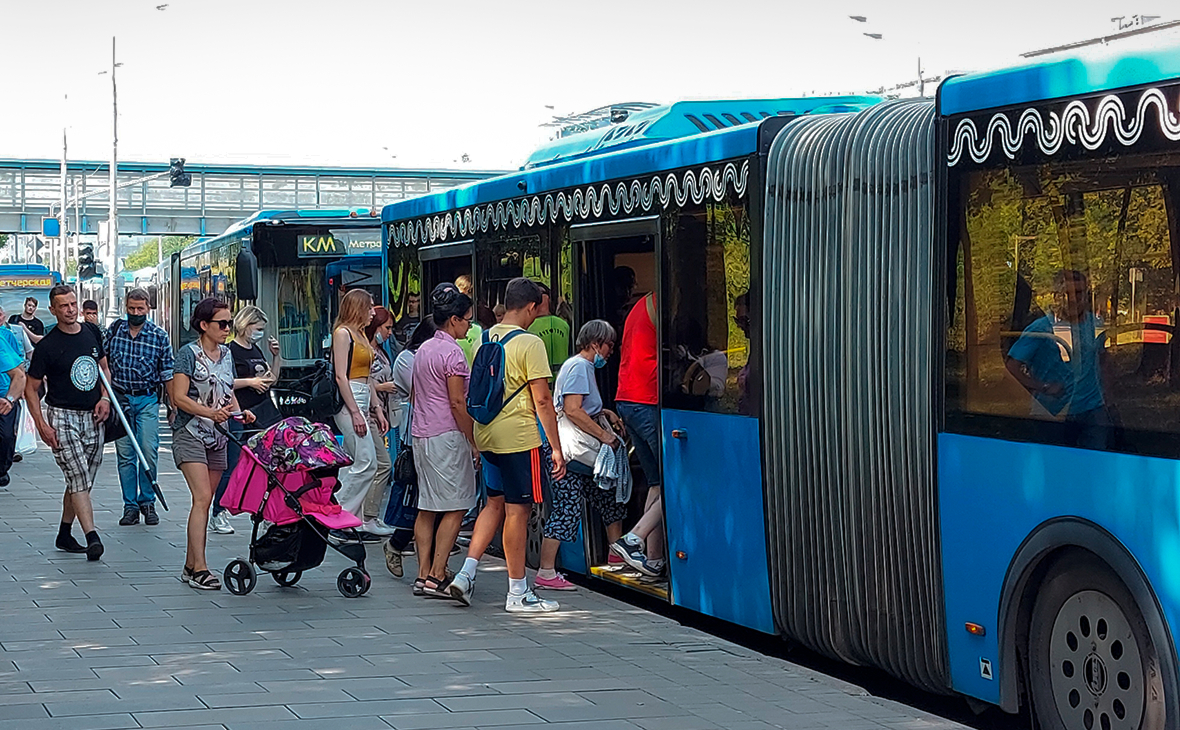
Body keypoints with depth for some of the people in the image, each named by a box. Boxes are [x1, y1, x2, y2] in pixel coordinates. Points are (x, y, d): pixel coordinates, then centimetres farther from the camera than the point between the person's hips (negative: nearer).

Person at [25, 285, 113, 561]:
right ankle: (92, 537, -23)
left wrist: (105, 397, 3)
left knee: (80, 481, 11)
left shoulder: (92, 333, 7)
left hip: (92, 417, 5)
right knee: (79, 479, -15)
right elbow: (31, 388, -4)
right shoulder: (47, 346, -9)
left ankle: (64, 535, 24)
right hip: (62, 417, -5)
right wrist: (42, 425, -12)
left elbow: (104, 367, 21)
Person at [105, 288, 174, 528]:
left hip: (148, 400, -2)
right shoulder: (114, 329, 4)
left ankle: (148, 502, 6)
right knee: (125, 454, 3)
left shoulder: (159, 335, -1)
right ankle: (130, 506, 8)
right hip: (119, 398, 2)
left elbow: (167, 373, 3)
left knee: (149, 451, -8)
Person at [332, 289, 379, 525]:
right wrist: (355, 412, -19)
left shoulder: (361, 335, 18)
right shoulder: (342, 333, -9)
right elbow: (341, 376, -15)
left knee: (354, 465, 8)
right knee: (367, 463, -12)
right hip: (348, 401, -9)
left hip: (361, 400, 9)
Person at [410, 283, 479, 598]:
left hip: (421, 433, 9)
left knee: (427, 507, 10)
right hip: (447, 436, -9)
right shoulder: (452, 352, -13)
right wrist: (473, 443, -11)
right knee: (454, 509, -6)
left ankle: (423, 575, 10)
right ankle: (437, 577, -10)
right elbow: (457, 403, -16)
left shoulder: (423, 349, 14)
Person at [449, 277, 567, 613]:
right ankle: (518, 593, 6)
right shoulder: (529, 343, -13)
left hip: (487, 435, 7)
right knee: (518, 510, 0)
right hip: (519, 437, -7)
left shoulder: (484, 340, 8)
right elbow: (542, 401, -14)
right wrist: (556, 448, -10)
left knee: (495, 503, 18)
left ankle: (466, 572, 9)